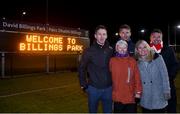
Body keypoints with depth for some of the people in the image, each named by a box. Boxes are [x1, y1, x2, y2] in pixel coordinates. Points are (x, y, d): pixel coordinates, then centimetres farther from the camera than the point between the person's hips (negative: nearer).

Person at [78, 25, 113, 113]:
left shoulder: (111, 50, 1)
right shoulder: (89, 51, -5)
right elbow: (82, 68, -1)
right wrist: (84, 84, -4)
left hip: (108, 88, 2)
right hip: (94, 88, -2)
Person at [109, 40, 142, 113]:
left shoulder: (132, 61, 2)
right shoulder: (112, 61, 0)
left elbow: (137, 77, 1)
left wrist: (138, 91, -1)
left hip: (130, 96, 1)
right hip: (117, 96, 0)